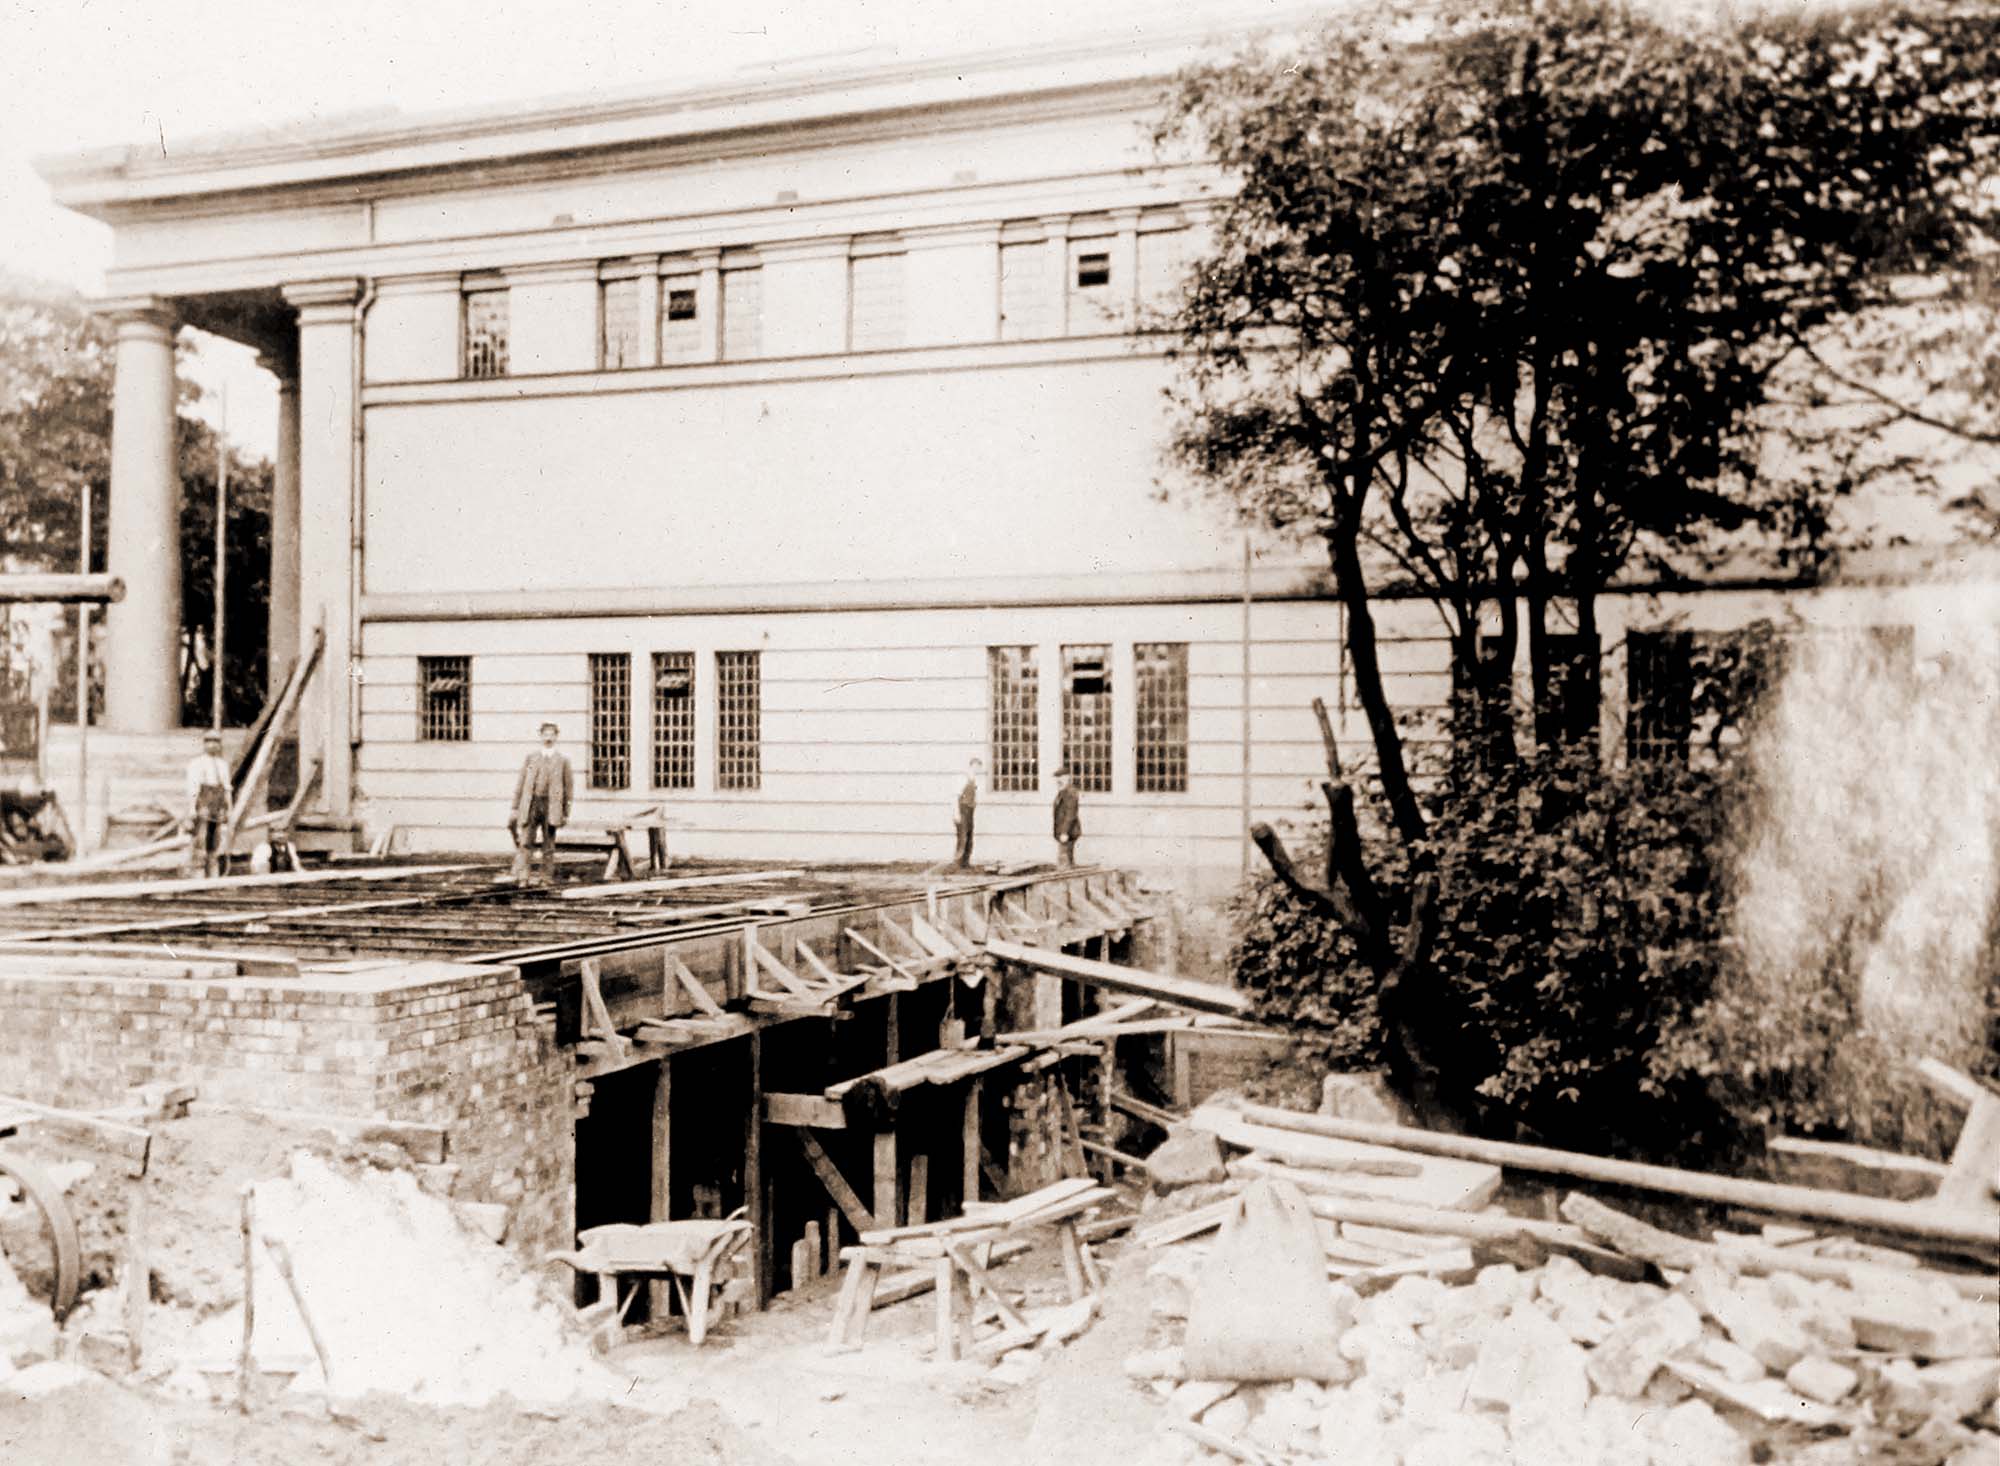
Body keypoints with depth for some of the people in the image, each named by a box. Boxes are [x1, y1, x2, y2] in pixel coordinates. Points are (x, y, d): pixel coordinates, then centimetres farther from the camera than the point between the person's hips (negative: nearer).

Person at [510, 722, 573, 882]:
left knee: (549, 845, 4)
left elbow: (569, 787, 8)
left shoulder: (562, 760, 6)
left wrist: (566, 813, 4)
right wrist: (515, 807, 4)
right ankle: (521, 874, -6)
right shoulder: (531, 757, 10)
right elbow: (520, 783, 10)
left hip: (551, 805, 0)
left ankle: (547, 877, 11)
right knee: (526, 842, -7)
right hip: (531, 804, 1)